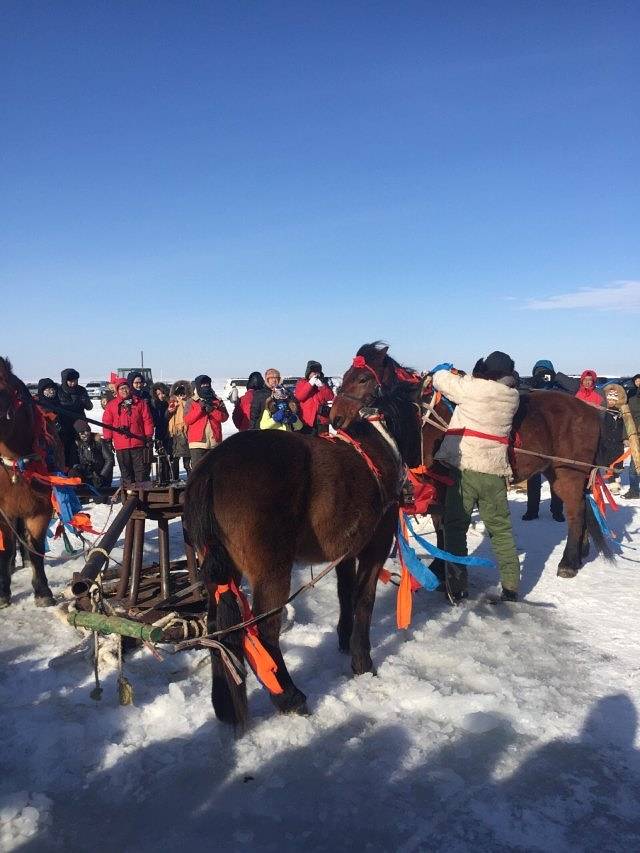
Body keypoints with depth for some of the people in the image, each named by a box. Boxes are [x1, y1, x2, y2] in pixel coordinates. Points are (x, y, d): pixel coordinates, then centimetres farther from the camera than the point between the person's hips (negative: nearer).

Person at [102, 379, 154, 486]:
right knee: (125, 470, 8)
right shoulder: (111, 405, 7)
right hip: (120, 444, 1)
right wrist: (108, 440, 1)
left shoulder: (140, 403, 6)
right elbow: (107, 423, 7)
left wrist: (149, 437, -1)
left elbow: (147, 420, 4)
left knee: (140, 469, 1)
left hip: (138, 442, -1)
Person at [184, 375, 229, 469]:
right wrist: (200, 408, -13)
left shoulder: (217, 401, 13)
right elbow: (187, 419, -6)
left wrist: (213, 410, -13)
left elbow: (224, 417, 1)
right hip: (197, 442, -3)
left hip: (214, 441, 3)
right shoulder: (192, 402, 7)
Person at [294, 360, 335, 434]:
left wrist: (322, 386, -9)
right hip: (308, 420, -2)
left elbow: (330, 397, 3)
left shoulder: (323, 383, 15)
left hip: (322, 420, 2)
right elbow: (298, 397, -9)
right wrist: (310, 384, -12)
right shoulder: (301, 382, 9)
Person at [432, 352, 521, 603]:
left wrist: (443, 370, 27)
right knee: (501, 530, 15)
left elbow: (441, 380, 5)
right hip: (495, 471, 4)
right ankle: (511, 589, 20)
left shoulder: (471, 388, -8)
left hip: (463, 467, -4)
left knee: (455, 526, 6)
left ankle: (457, 589, 6)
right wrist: (462, 377, 22)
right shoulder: (512, 396, 5)